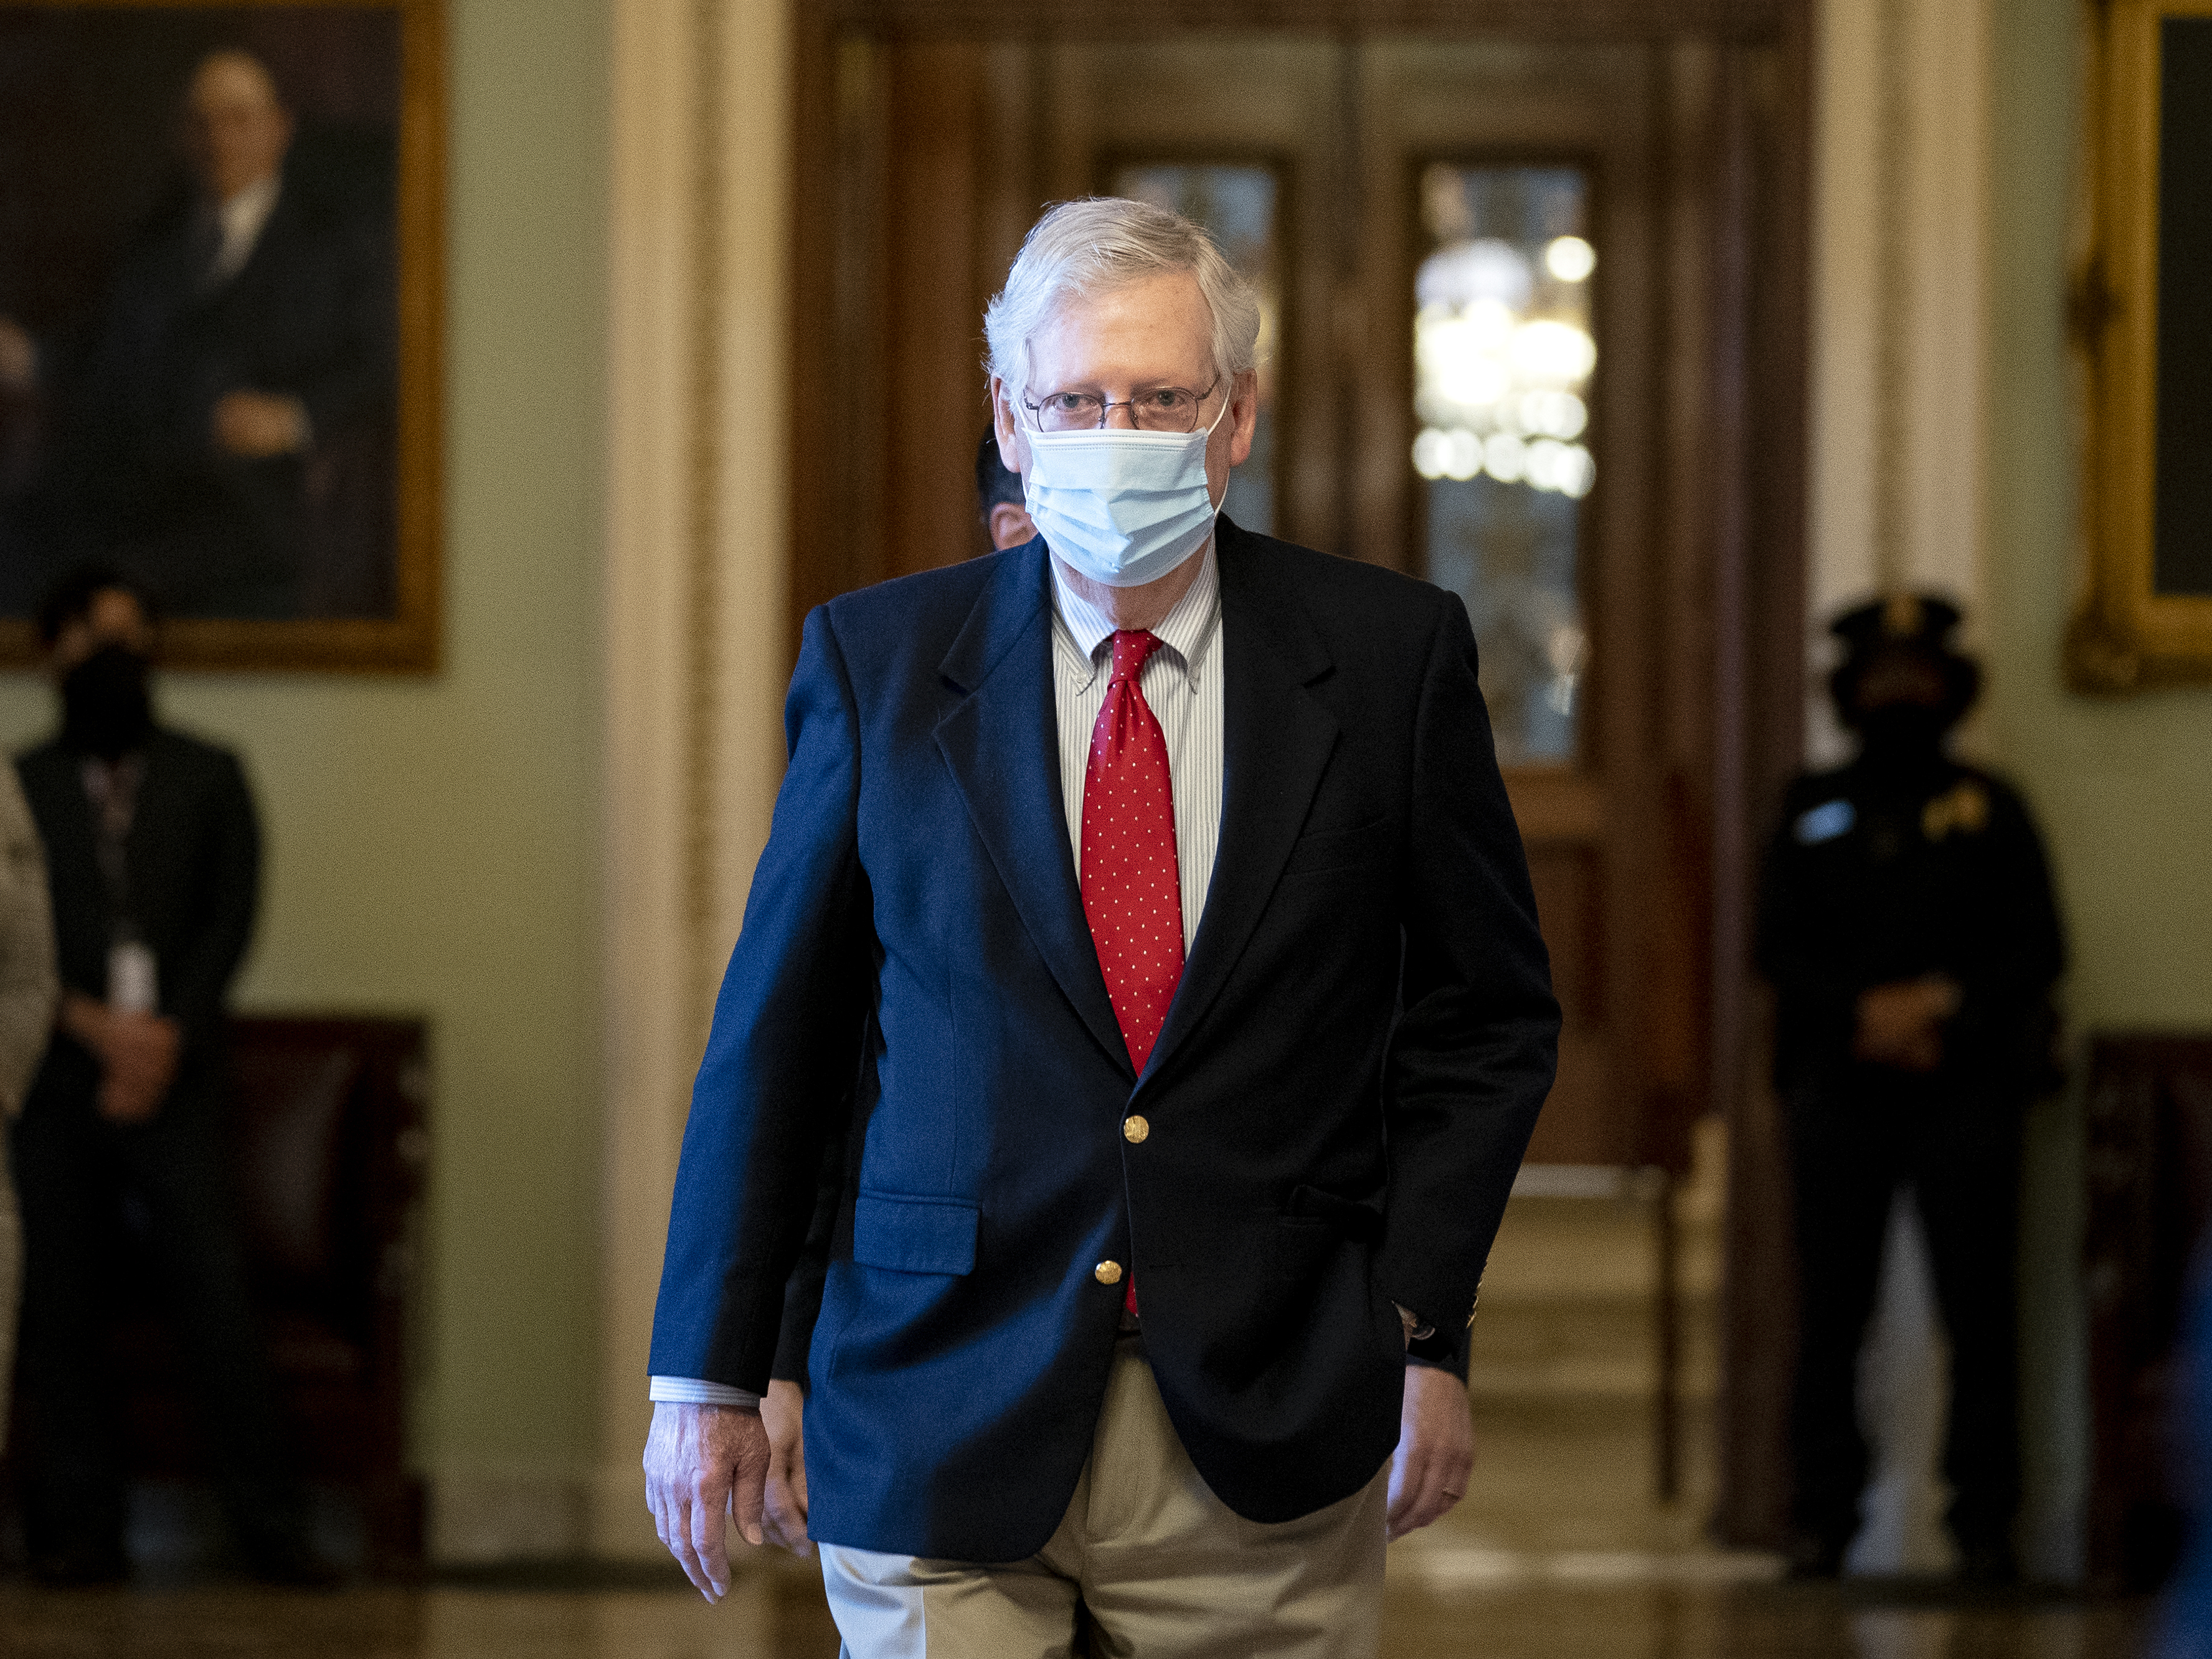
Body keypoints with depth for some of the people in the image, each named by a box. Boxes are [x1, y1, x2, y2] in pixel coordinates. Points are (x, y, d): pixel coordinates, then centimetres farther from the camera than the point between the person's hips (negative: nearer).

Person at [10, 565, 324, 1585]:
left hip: (173, 1075, -1)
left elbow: (230, 918, 5)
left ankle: (269, 1519, -7)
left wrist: (167, 1038, -9)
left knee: (212, 1289, -9)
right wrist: (97, 1028, -10)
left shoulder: (208, 779, 14)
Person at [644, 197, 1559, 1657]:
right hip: (946, 1416, 0)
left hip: (1269, 1438, 0)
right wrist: (712, 1373, 4)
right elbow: (777, 1031, 6)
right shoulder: (878, 661, 2)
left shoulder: (1389, 656, 1)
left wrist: (1421, 1330, -2)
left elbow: (1488, 1020, 7)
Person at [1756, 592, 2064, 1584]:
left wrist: (1944, 1005, -11)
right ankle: (1822, 1515, 5)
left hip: (1965, 1084, -1)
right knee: (1830, 1311, -1)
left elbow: (2037, 948, 4)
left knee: (1978, 1308, -5)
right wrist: (1865, 1014, -11)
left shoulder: (1989, 810, 10)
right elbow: (1778, 946, 6)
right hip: (1838, 1085, 1)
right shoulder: (1812, 811, 14)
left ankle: (1985, 1519, 0)